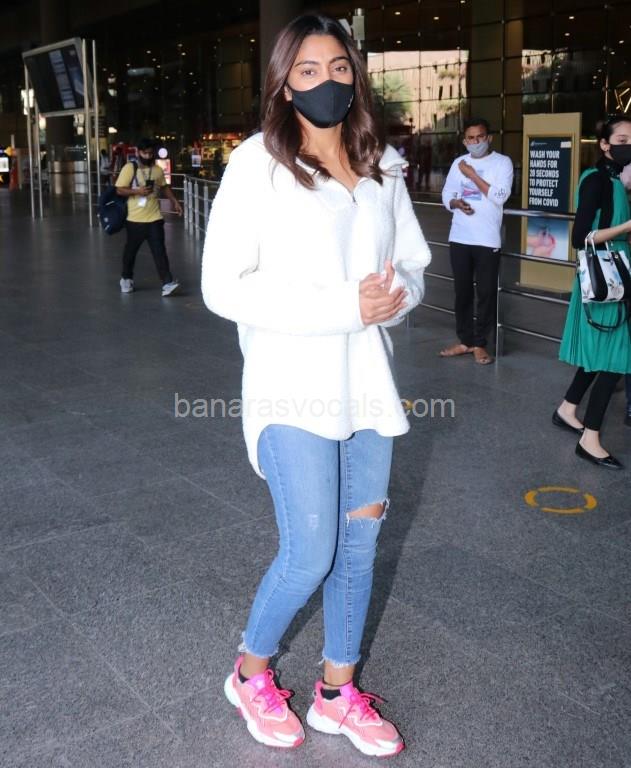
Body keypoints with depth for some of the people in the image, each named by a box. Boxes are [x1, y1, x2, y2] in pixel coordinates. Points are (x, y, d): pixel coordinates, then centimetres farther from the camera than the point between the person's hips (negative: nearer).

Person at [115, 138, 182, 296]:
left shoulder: (157, 170, 6)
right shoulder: (129, 168, -7)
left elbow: (164, 187, 21)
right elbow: (120, 190, -8)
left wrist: (174, 201, 12)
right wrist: (137, 191, -22)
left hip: (154, 218, 2)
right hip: (135, 219, -2)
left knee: (159, 251, -5)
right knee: (131, 250, 13)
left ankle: (168, 283, -9)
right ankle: (126, 278, 32)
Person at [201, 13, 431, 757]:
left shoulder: (381, 167, 8)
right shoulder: (257, 163, -8)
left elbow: (414, 264, 15)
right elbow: (223, 286, -13)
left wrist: (396, 295, -10)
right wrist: (343, 307, -20)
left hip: (367, 381, 6)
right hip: (292, 386, -5)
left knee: (358, 543, 12)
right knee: (310, 554, -5)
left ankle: (338, 692, 31)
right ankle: (250, 673, 24)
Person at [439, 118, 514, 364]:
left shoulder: (502, 162, -2)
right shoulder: (458, 163, 11)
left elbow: (499, 196, -14)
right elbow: (446, 194, 11)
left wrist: (472, 175, -11)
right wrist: (456, 203, -11)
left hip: (487, 239, -4)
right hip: (459, 237, 4)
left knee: (486, 292, 0)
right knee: (462, 290, 10)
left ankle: (480, 343, 11)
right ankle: (465, 340, 21)